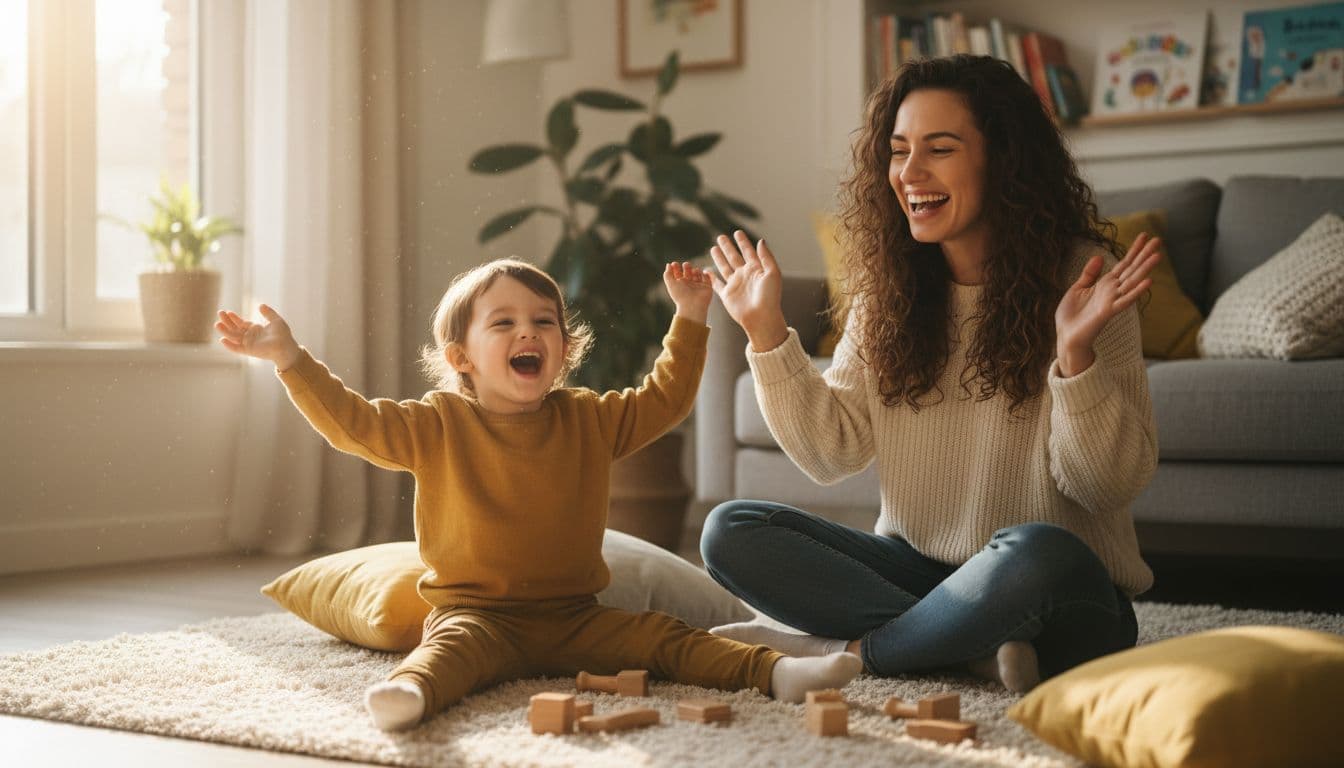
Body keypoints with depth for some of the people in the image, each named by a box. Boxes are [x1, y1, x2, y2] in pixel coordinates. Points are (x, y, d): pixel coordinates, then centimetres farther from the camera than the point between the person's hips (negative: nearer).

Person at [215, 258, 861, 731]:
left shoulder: (589, 421, 10)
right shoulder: (438, 426, 1)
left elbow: (663, 401, 17)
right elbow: (352, 423, -5)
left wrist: (689, 322, 10)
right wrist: (290, 359, -14)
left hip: (574, 617, 3)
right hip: (477, 615, -3)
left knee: (661, 636, -16)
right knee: (454, 645, -35)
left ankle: (777, 672, -29)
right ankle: (409, 693, -65)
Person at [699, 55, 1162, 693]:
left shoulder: (1080, 277, -10)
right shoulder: (887, 289, 5)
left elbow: (1112, 486, -13)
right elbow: (831, 452, 4)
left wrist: (1075, 353, -29)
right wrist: (766, 331, -3)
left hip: (1061, 597, -5)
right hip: (916, 568, 5)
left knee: (1037, 552, -39)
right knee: (730, 531, -12)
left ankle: (848, 650, -16)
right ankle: (972, 650, -21)